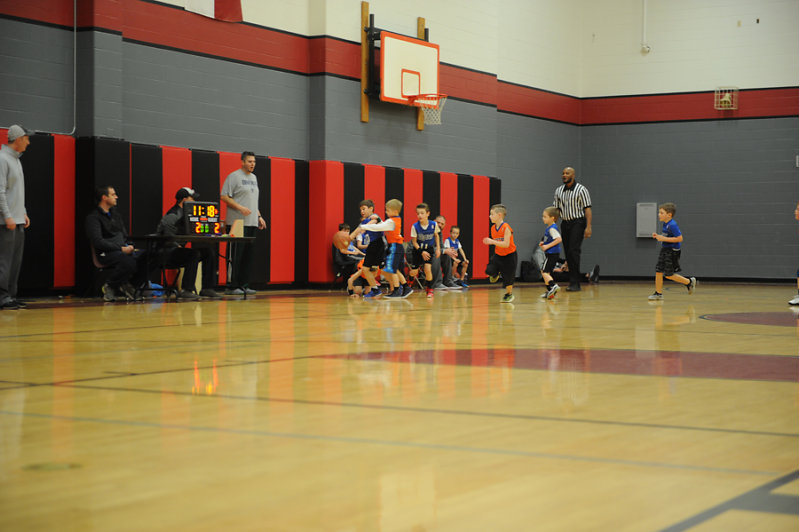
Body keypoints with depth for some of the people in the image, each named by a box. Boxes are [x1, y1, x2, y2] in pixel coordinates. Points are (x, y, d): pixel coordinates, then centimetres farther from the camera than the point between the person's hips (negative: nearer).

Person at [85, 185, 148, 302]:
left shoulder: (115, 214, 23)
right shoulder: (93, 217, -3)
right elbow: (98, 242, -14)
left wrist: (128, 246, 2)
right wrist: (121, 249, -19)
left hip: (123, 250, 8)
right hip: (106, 253, -8)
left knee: (146, 258, -19)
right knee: (129, 262, -37)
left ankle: (127, 286, -3)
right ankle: (110, 287, -12)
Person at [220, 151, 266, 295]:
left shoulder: (253, 178, 20)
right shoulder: (234, 176, -5)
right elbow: (224, 196, -10)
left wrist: (259, 216, 19)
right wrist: (240, 208, -18)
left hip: (252, 223, 8)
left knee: (248, 256, 7)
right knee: (237, 255, -9)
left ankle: (244, 285, 11)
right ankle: (232, 287, -6)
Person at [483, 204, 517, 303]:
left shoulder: (506, 228, -24)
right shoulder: (493, 228, -3)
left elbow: (506, 244, -30)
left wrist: (492, 242, -35)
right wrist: (489, 242, -6)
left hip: (509, 255, -5)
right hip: (498, 254, 5)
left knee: (508, 277, 5)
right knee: (489, 271, -16)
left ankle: (509, 294, 30)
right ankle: (496, 274, 19)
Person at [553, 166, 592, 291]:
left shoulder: (581, 190, -5)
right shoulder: (559, 191, 12)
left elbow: (587, 208, -9)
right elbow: (556, 209, 16)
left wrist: (588, 227, -16)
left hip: (577, 222, -6)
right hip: (565, 223, 6)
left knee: (573, 251, -16)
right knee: (568, 253, 5)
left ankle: (575, 283, -17)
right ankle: (572, 281, 11)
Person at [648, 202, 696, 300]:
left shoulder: (672, 225, -21)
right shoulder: (665, 224, 8)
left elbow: (679, 238, -25)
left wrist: (664, 238, -24)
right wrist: (658, 236, 6)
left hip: (672, 252, -9)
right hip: (664, 250, 9)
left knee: (668, 275, -2)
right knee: (658, 271, 4)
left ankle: (689, 282, 15)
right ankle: (658, 293, 11)